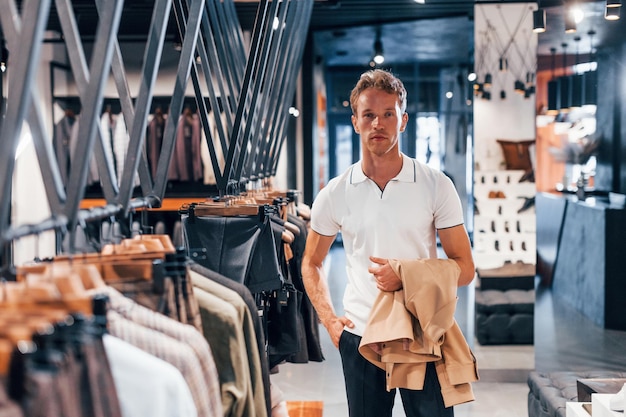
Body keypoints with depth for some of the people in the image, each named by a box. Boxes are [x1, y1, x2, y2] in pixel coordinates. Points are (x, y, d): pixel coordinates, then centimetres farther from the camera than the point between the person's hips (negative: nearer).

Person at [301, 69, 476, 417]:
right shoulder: (335, 194, 1)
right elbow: (312, 263, 14)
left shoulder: (436, 186, -4)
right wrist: (329, 319, 0)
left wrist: (408, 277, -17)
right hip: (360, 336, 2)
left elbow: (465, 268, -2)